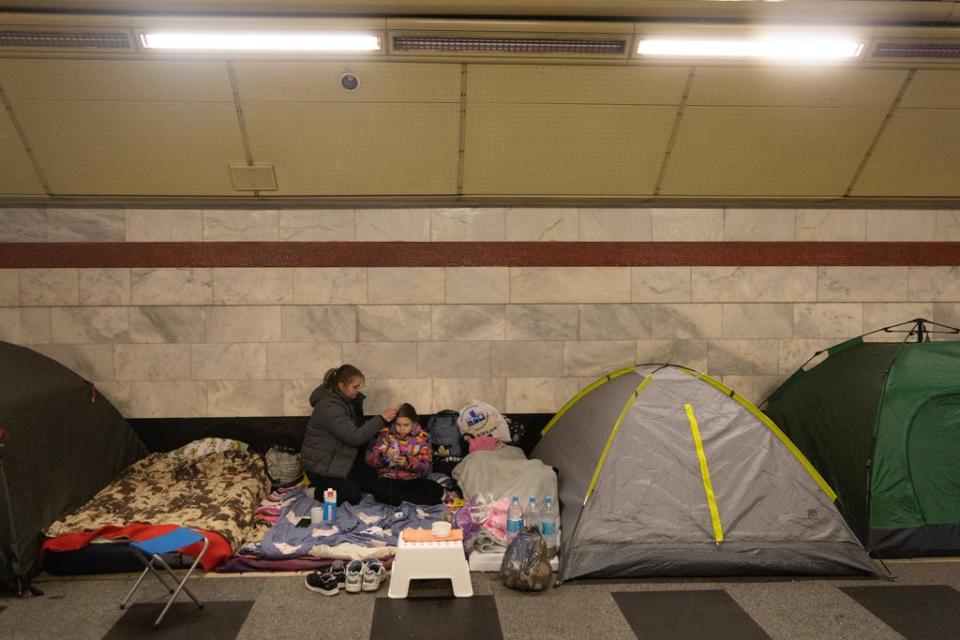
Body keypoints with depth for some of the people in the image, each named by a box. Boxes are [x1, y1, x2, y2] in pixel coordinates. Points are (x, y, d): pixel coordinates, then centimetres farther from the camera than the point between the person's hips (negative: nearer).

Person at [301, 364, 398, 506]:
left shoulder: (347, 400, 1)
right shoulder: (329, 408, -29)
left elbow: (357, 429, 13)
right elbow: (355, 437, -33)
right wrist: (382, 418, -30)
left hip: (340, 459, 9)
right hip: (320, 465, -9)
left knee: (372, 483, 4)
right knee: (353, 496, -12)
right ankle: (317, 491, 5)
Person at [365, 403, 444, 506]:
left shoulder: (422, 437, 5)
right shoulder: (386, 434, 4)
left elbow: (426, 467, -2)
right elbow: (370, 459, -3)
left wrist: (408, 462, -21)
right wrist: (384, 455, -25)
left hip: (413, 480, 0)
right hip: (389, 479, 0)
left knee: (437, 490, -27)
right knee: (379, 491, -35)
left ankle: (396, 497, -15)